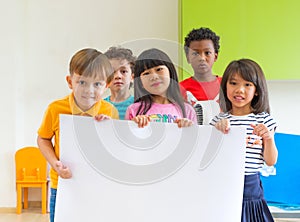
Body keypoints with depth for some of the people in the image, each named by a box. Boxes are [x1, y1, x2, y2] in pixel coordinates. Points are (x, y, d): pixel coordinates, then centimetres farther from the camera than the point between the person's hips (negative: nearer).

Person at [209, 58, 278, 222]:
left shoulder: (263, 119, 2)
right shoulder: (219, 120, 5)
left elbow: (271, 161, 2)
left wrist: (269, 138, -15)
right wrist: (218, 131, -15)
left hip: (250, 188, -1)